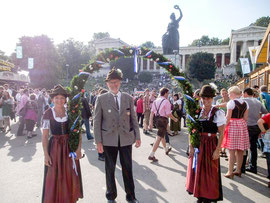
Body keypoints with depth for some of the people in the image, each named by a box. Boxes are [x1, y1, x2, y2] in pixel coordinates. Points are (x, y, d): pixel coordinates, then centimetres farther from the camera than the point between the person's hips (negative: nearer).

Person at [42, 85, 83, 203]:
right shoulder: (48, 114, -6)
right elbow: (44, 136, -4)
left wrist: (79, 148, -8)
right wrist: (46, 154, -9)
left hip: (70, 147, 2)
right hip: (54, 148, -1)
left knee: (71, 177, 11)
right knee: (54, 178, 6)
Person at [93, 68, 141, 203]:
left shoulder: (128, 98, 5)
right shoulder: (101, 99, -1)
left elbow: (133, 119, 7)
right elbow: (97, 121, -2)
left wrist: (137, 136, 4)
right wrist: (98, 141, -6)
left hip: (126, 138, 2)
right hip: (109, 139, -1)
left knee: (128, 168, 11)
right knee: (110, 169, 13)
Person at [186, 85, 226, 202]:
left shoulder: (218, 113, -8)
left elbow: (221, 133, -8)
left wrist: (217, 150, -13)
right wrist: (191, 146, -3)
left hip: (211, 145, -4)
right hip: (198, 144, 4)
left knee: (210, 173, 6)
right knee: (197, 171, 12)